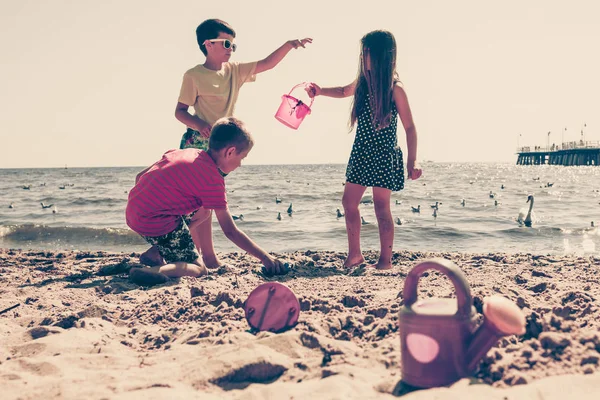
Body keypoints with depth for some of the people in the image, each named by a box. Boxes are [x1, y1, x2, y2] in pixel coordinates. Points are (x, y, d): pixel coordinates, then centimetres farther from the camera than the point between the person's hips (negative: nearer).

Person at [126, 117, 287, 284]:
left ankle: (160, 252, 19)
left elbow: (140, 176, 14)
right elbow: (231, 232, -11)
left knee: (203, 211, 24)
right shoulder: (214, 179, -12)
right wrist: (265, 257, -4)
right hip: (155, 222, -9)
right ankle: (152, 271, -22)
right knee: (199, 269, 1)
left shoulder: (185, 152, 10)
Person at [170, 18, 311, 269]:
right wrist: (198, 124, -25)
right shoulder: (194, 75, -6)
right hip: (196, 143, -6)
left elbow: (267, 64, 10)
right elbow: (180, 111, -6)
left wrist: (289, 45, -2)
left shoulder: (235, 71, 11)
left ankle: (209, 258, 13)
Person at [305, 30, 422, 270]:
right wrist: (319, 91, 12)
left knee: (381, 207, -3)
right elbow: (344, 91, 28)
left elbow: (410, 128, -11)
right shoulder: (362, 83, 5)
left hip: (384, 156, -7)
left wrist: (412, 162, -17)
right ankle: (354, 255, 21)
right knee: (349, 202, 8)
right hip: (361, 154, 7)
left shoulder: (394, 89, -12)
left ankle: (385, 260, 9)